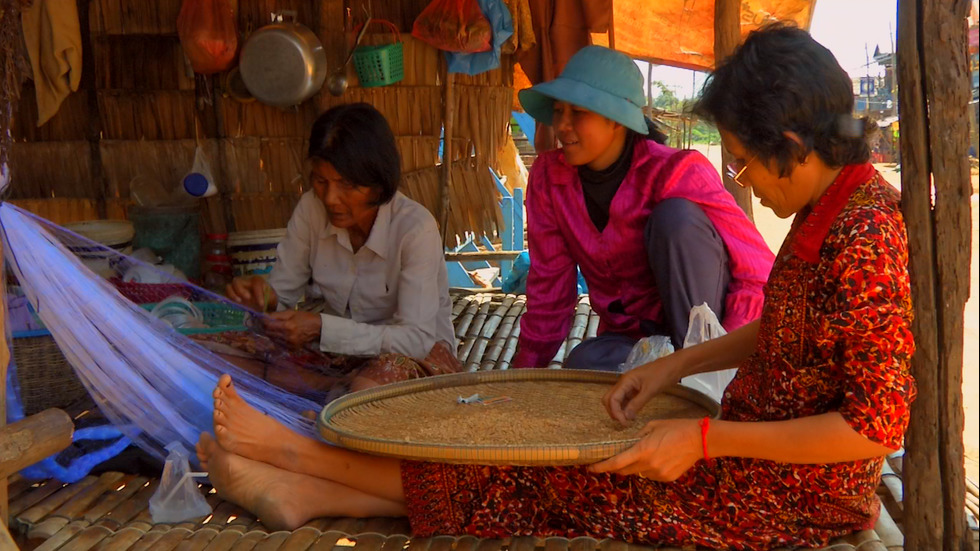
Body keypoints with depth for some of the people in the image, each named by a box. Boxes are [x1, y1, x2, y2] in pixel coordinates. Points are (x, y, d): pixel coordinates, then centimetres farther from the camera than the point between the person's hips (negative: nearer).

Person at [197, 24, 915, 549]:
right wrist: (677, 365, 5)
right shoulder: (827, 210, 4)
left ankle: (297, 455, 6)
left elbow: (876, 425, -27)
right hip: (749, 446, 8)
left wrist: (703, 440, -23)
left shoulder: (863, 243, -26)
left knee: (538, 480, -5)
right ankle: (309, 489, 5)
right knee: (559, 461, 1)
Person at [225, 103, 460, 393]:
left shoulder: (415, 228, -23)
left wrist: (322, 327, -35)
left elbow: (417, 338, -26)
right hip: (341, 349, 5)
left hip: (419, 351, -4)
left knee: (364, 389, -38)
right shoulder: (311, 209, -7)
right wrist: (262, 296, -26)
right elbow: (283, 291, 0)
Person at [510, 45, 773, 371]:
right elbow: (548, 288, 4)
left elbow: (758, 272, -19)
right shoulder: (548, 178, -3)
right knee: (583, 365, -34)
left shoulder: (674, 172, -16)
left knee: (675, 215, -27)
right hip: (627, 337, 2)